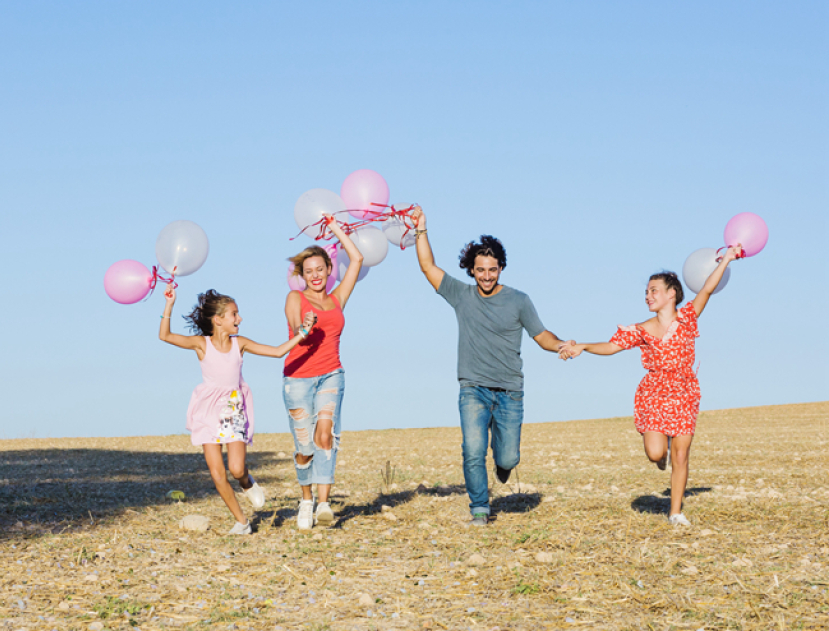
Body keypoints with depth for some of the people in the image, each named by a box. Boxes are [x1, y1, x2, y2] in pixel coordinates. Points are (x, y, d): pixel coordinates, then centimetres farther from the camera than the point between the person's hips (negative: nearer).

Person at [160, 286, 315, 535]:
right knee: (217, 473, -5)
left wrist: (301, 333, -4)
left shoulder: (240, 343, 2)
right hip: (209, 410, -1)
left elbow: (277, 351, 2)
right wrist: (169, 305, -25)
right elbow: (165, 336, -17)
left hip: (235, 409, 1)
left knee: (236, 469, -15)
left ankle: (248, 483, 22)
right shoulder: (201, 344, -6)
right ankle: (241, 521, 9)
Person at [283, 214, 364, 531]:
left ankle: (323, 504, -27)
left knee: (325, 433, -20)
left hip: (331, 375, 2)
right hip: (298, 377, -2)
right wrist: (304, 328, -35)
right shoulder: (295, 298, 6)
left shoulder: (337, 299, 15)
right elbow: (296, 329, -13)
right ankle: (306, 500, 22)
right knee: (304, 447, -3)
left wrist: (336, 229, 19)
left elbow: (356, 259, 16)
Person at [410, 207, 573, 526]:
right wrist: (421, 230, -1)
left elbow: (541, 336, 5)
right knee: (473, 453, -15)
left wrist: (561, 345, -16)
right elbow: (429, 267, 6)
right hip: (473, 391, 0)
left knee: (508, 459, -1)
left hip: (509, 393, 0)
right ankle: (479, 508, 1)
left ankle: (502, 455, 36)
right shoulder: (461, 296, 5)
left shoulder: (518, 301, 2)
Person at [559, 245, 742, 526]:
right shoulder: (642, 330, 0)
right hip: (654, 395, 0)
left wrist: (725, 261, -10)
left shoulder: (687, 319, -1)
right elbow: (612, 346, -4)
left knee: (680, 457, -2)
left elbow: (707, 290, -6)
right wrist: (582, 347, -17)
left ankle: (676, 511, 11)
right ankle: (662, 445, 24)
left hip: (684, 395, 0)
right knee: (655, 453, -15)